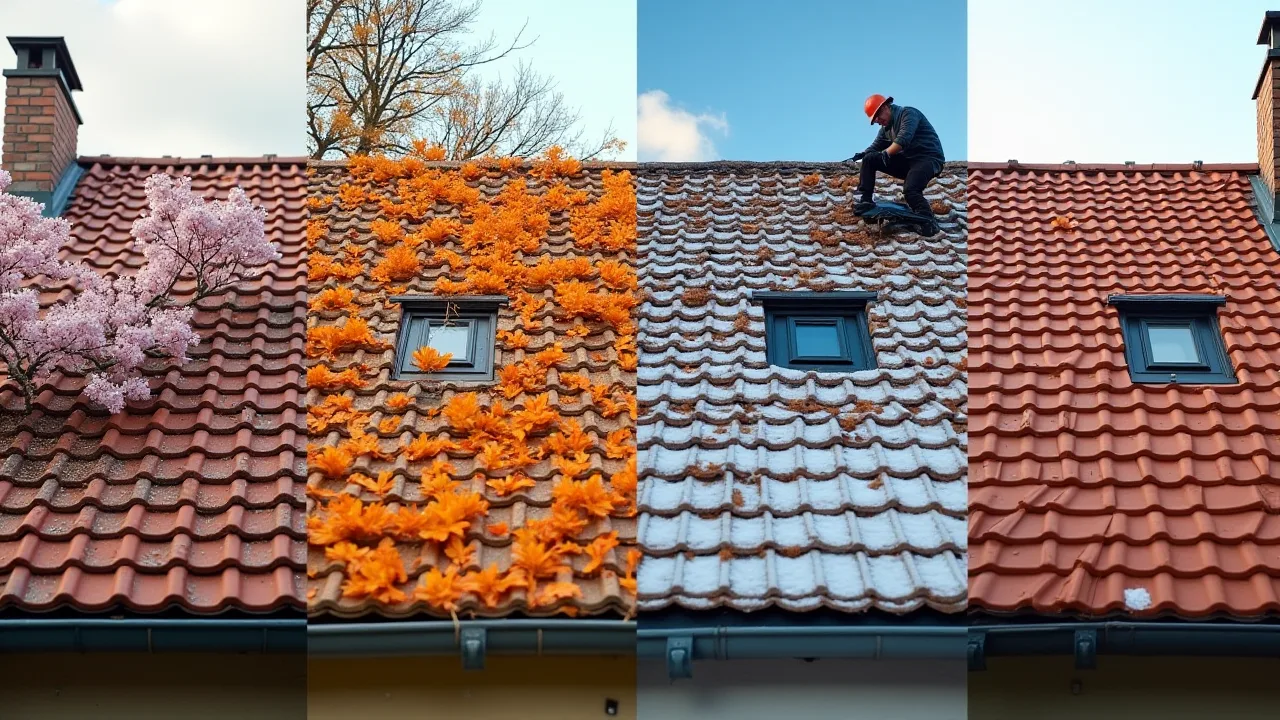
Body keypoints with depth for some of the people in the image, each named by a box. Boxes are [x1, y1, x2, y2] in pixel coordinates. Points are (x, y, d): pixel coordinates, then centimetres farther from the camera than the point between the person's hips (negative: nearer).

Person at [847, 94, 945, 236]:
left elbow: (903, 139, -25)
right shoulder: (886, 128, 15)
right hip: (907, 160, 8)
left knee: (910, 190, -35)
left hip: (929, 159, -8)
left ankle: (929, 222, -22)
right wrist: (860, 155, 0)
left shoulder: (908, 114, -11)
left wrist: (886, 153, -27)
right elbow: (876, 147, 18)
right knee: (869, 159, -1)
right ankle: (864, 200, -3)